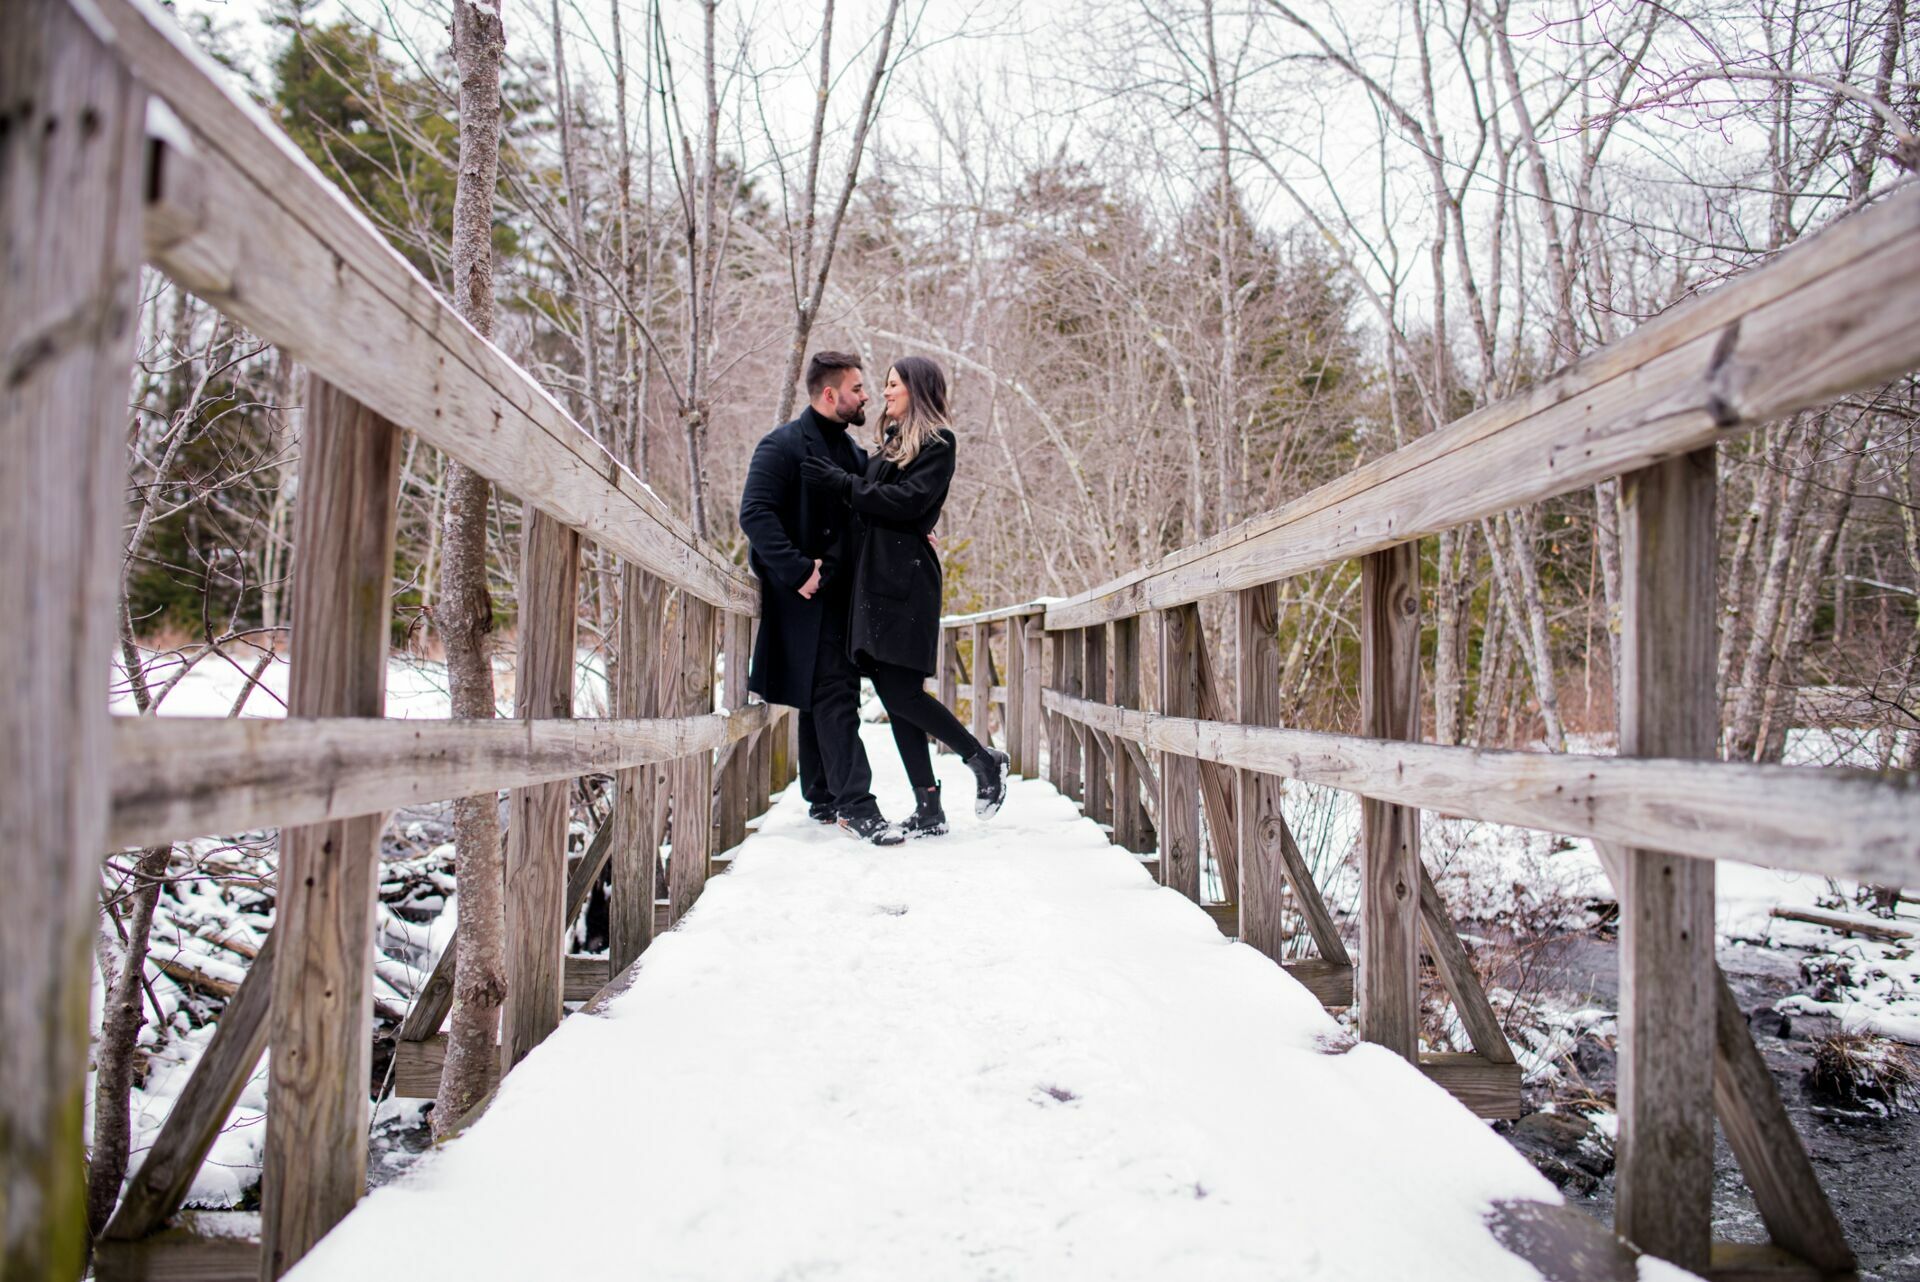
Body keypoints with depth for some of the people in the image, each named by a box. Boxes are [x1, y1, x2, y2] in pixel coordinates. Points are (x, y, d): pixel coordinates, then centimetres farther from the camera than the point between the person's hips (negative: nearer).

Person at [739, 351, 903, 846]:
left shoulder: (853, 452, 18)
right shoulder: (782, 445, -8)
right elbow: (755, 514, -17)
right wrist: (799, 571, -23)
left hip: (842, 595, 8)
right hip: (806, 597, -8)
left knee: (824, 696, 13)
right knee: (832, 697, -12)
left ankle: (823, 798, 21)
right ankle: (855, 804, -11)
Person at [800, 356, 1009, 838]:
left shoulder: (937, 443, -1)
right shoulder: (889, 442, 24)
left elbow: (909, 500, -14)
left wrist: (844, 484, -11)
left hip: (905, 579, -8)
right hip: (873, 578, 8)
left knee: (901, 690, -13)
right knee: (892, 694, 4)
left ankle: (985, 759, 7)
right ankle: (928, 811, 7)